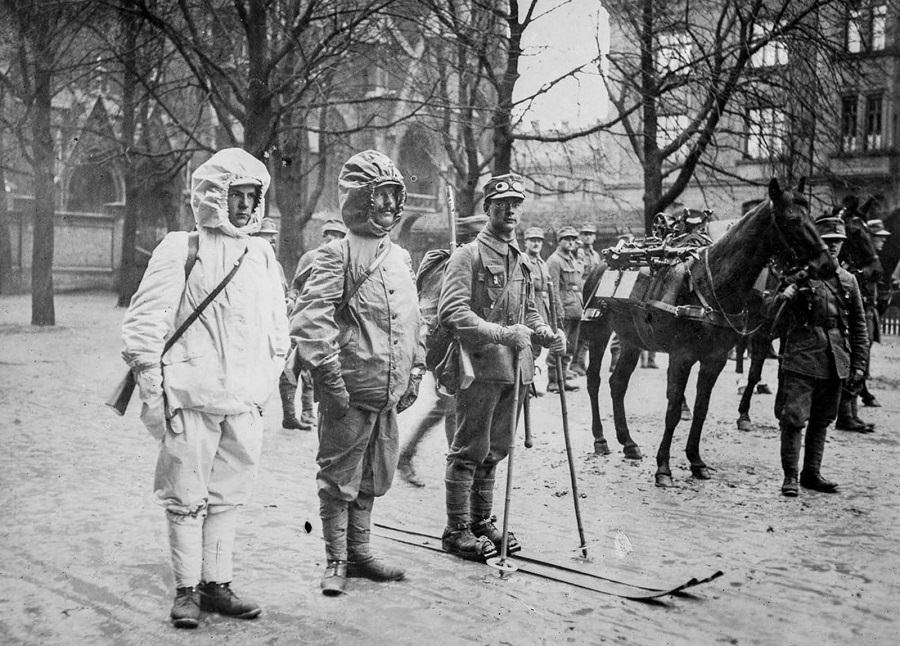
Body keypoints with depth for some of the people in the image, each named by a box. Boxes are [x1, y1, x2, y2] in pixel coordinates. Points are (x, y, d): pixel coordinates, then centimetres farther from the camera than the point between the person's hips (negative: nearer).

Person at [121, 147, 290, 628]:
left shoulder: (263, 255, 13)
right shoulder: (181, 250, -3)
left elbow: (277, 330, 20)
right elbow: (145, 323, -5)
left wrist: (268, 381, 15)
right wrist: (152, 393, -8)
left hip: (244, 404, 5)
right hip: (190, 401, -5)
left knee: (227, 497, 11)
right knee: (186, 498, 3)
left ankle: (216, 584, 22)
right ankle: (186, 589, 15)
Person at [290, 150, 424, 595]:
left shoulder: (401, 257, 15)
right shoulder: (338, 254, -9)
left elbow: (411, 320, 23)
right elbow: (309, 319, -17)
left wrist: (415, 371, 16)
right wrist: (329, 374, -19)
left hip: (390, 392, 7)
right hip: (350, 393, -7)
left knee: (374, 477, 16)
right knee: (340, 477, 3)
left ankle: (359, 552, 30)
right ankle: (336, 562, 15)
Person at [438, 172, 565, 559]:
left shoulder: (520, 260, 16)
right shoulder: (468, 255, -7)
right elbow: (450, 312, -18)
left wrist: (547, 335, 6)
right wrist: (501, 333, -26)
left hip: (514, 368, 7)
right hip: (479, 367, -7)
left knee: (494, 451, 15)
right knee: (469, 451, -1)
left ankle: (482, 522, 27)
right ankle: (457, 531, 9)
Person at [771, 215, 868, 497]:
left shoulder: (848, 280, 10)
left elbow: (858, 325, 14)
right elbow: (777, 320, -7)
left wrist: (858, 364, 9)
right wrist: (783, 297, -29)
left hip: (835, 363, 5)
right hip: (801, 359, -4)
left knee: (822, 420, 12)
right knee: (794, 418, -7)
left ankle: (811, 473, 22)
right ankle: (790, 475, 3)